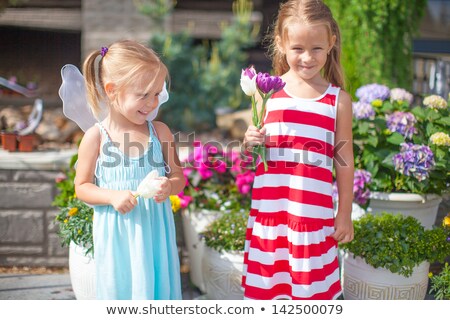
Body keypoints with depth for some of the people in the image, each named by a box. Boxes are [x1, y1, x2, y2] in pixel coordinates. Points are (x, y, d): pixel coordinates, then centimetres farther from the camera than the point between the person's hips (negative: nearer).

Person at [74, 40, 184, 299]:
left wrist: (169, 186, -15)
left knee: (157, 286, 8)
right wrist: (112, 196, -17)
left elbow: (178, 176, 8)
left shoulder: (160, 131, -1)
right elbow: (82, 187, 0)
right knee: (120, 289, 7)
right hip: (116, 233, -2)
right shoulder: (96, 136, -7)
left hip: (155, 231, 2)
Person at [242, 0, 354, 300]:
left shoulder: (339, 100, -1)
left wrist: (345, 213, 6)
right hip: (269, 206, 1)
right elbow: (250, 149, 10)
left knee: (311, 287, 6)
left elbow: (344, 160, 4)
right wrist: (249, 141, -13)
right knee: (266, 284, 10)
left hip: (314, 210, -1)